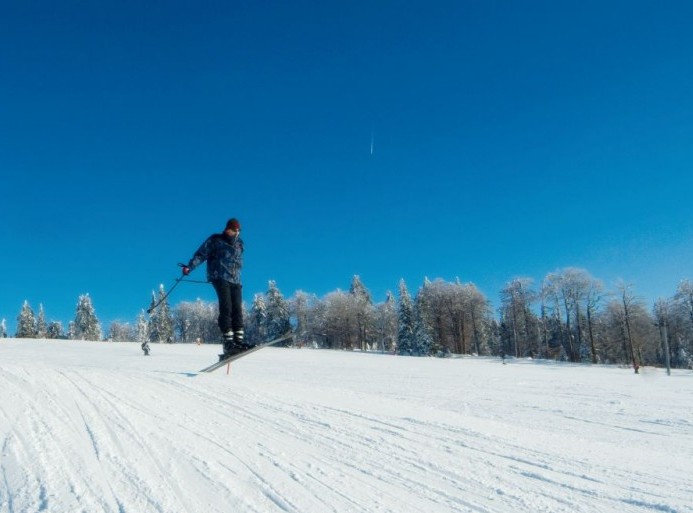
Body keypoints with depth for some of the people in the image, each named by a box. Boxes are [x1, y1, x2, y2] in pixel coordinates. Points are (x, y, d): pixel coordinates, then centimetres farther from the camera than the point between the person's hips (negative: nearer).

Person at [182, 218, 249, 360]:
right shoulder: (215, 240, 6)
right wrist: (189, 267, -12)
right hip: (220, 278, -5)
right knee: (226, 308, -17)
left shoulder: (239, 244, 22)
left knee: (237, 310, -6)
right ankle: (228, 343, -21)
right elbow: (201, 254, 0)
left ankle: (238, 341, -8)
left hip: (235, 280, 5)